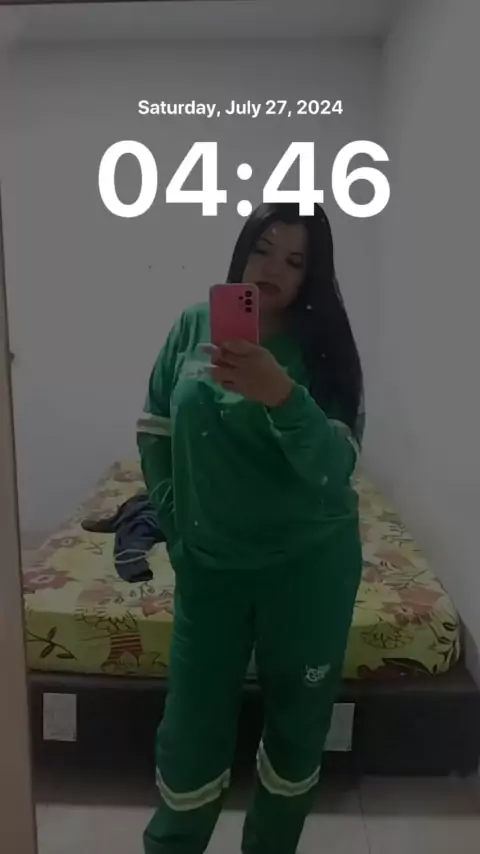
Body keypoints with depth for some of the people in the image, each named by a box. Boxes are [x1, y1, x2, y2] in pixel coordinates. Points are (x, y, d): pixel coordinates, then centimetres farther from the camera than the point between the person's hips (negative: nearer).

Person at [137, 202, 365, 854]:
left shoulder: (323, 349, -9)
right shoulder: (194, 325, -2)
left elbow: (334, 469, -20)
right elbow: (154, 430, 6)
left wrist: (282, 397, -36)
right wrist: (174, 516, 2)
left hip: (310, 565, -1)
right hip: (208, 563, 1)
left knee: (297, 725, 17)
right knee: (191, 724, 13)